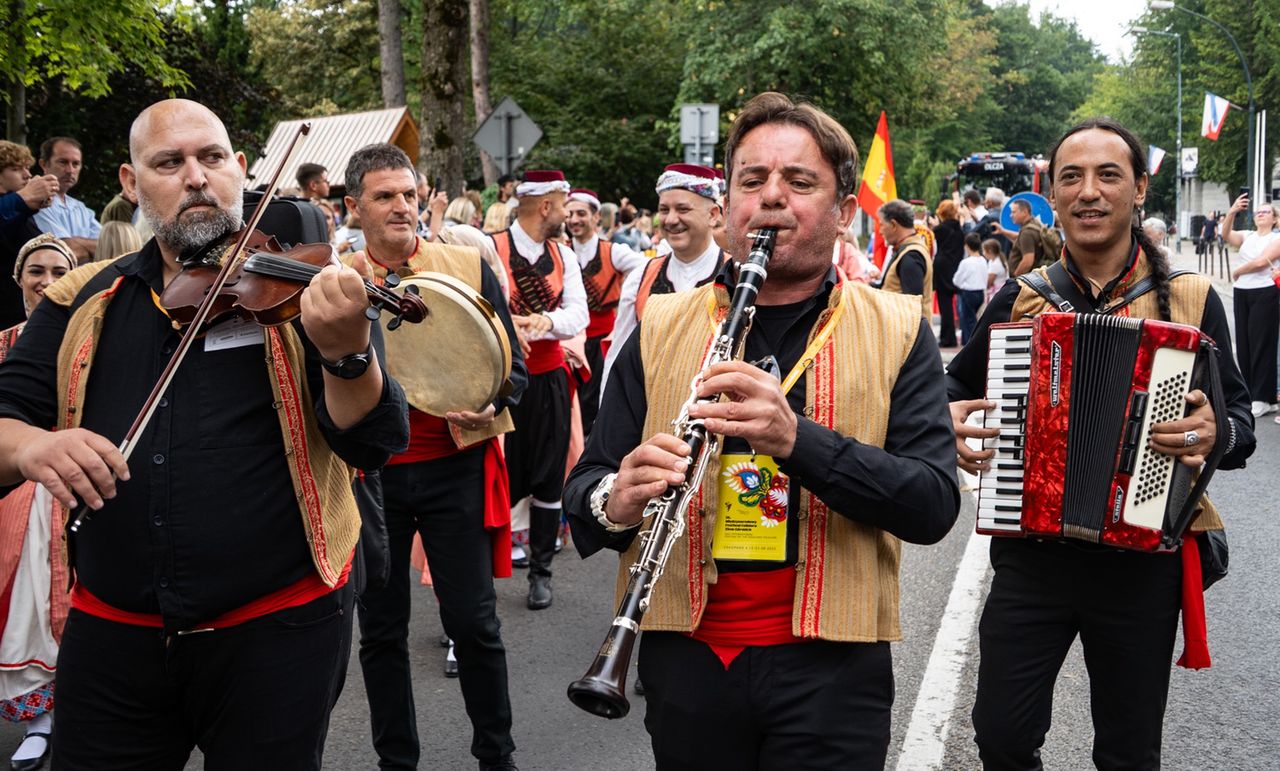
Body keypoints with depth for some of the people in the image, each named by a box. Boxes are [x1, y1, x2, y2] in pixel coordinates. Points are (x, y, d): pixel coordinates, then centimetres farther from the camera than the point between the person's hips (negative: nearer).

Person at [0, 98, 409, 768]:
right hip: (111, 633, 3)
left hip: (276, 631, -2)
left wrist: (346, 353, -34)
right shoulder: (81, 303, 6)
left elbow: (373, 443, -13)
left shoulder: (297, 284, -4)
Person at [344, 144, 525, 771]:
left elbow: (512, 361, 5)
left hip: (455, 466, -1)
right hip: (369, 472, 1)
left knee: (473, 623, 3)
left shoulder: (468, 266, 3)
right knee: (382, 630, 11)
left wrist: (490, 405, -16)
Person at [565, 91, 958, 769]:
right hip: (687, 656, 2)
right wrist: (614, 502, -20)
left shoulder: (896, 332, 0)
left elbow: (933, 505, -11)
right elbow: (584, 489, 5)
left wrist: (797, 439, -26)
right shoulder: (661, 329, 5)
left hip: (830, 665, -2)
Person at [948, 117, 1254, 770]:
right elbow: (957, 381, 16)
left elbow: (1239, 418, 1)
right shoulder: (1022, 299, 3)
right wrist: (948, 415, -6)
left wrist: (1216, 435, -21)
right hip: (1030, 553, 1)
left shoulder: (1191, 301, 0)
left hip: (1144, 562, 0)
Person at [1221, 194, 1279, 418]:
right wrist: (1232, 212, -20)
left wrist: (1237, 272, -2)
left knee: (1262, 344, -5)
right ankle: (1249, 394, 15)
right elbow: (1226, 235, -6)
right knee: (1243, 343, 7)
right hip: (1241, 293, 5)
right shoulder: (1246, 237, 13)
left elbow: (1262, 261, -15)